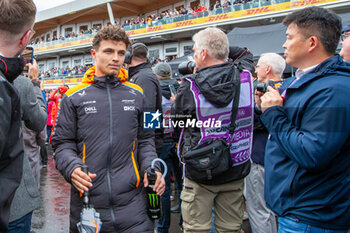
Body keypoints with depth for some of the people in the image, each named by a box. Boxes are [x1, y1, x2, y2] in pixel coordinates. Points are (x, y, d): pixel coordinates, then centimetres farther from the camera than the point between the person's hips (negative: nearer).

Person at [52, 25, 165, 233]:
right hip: (86, 198, 0)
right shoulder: (74, 97, 2)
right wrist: (72, 167, -14)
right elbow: (63, 143, 5)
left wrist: (151, 167, -4)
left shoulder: (136, 94, 8)